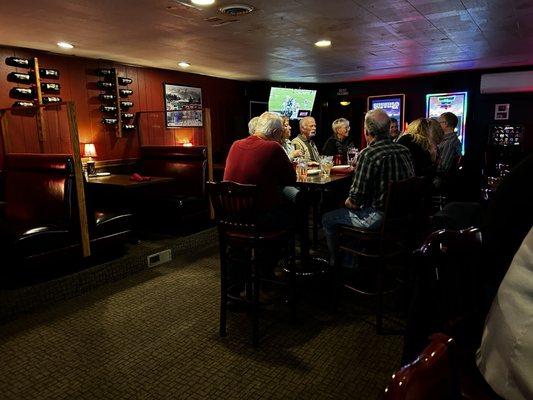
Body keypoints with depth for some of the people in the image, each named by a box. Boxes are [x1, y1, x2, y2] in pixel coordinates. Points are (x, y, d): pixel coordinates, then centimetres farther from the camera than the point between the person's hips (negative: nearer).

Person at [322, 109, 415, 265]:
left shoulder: (367, 155, -22)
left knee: (327, 219, 10)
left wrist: (348, 202, 2)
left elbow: (355, 200, -22)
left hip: (378, 218, -8)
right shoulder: (404, 150, 1)